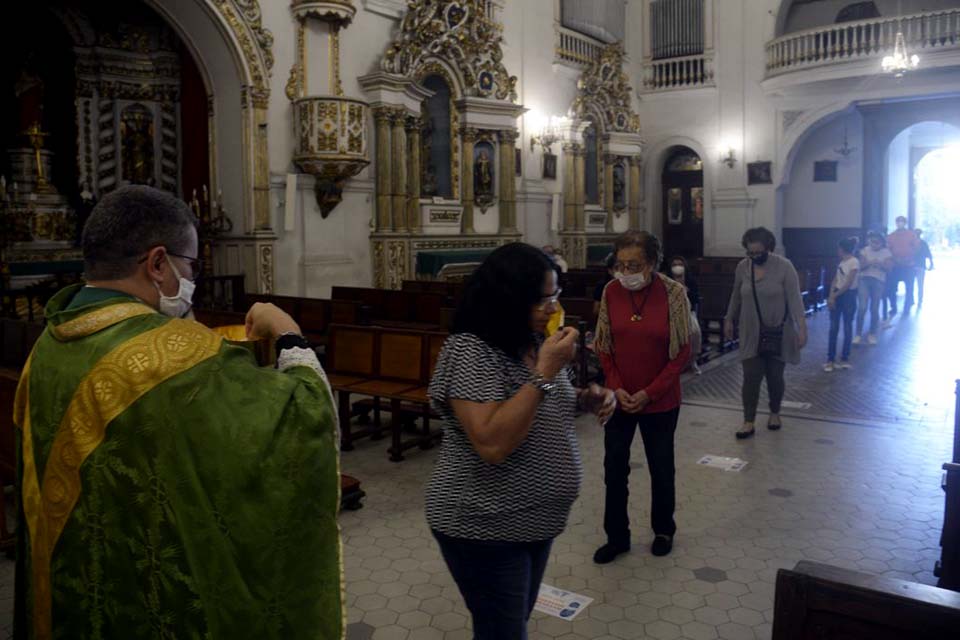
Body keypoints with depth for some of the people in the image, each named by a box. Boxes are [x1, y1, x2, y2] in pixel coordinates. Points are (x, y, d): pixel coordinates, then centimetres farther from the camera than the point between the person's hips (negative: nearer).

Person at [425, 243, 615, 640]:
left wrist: (585, 400, -3)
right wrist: (545, 372, -32)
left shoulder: (537, 341, 1)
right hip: (485, 528, -8)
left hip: (534, 520, 8)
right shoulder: (469, 352, -24)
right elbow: (492, 443, -33)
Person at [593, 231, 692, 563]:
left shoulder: (673, 293, -13)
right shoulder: (611, 291, -5)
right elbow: (603, 346, 3)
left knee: (661, 468, 14)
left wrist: (649, 393, -13)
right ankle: (617, 536, 24)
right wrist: (616, 388, -7)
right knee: (614, 469, 8)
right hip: (619, 399, 2)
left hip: (660, 401, -2)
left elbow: (682, 351, -8)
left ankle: (664, 530, 35)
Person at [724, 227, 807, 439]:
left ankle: (774, 413, 31)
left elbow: (795, 299, -15)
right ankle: (748, 422, 1)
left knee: (775, 376, 9)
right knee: (751, 377, -4)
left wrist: (802, 328, -22)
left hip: (778, 333, -2)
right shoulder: (742, 267, -1)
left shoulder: (784, 267, -12)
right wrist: (729, 320, 17)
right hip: (752, 334, 2)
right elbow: (736, 297, 12)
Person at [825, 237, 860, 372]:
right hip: (837, 295, 7)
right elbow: (835, 280, 8)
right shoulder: (842, 262, 11)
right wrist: (831, 296, -4)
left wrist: (834, 295, -12)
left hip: (848, 295, -7)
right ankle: (830, 359, 6)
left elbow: (848, 284, -16)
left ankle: (844, 359, 13)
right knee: (833, 328, 4)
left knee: (847, 328, 4)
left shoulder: (854, 262, -13)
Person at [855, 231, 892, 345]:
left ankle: (872, 334, 17)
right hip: (865, 279, 0)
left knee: (874, 309, 3)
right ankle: (858, 334, -1)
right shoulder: (865, 250, 5)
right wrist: (869, 263, -18)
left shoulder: (886, 252, 4)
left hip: (879, 281, 0)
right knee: (862, 308, -9)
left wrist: (880, 264, -23)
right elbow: (860, 266, 0)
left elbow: (889, 267, -5)